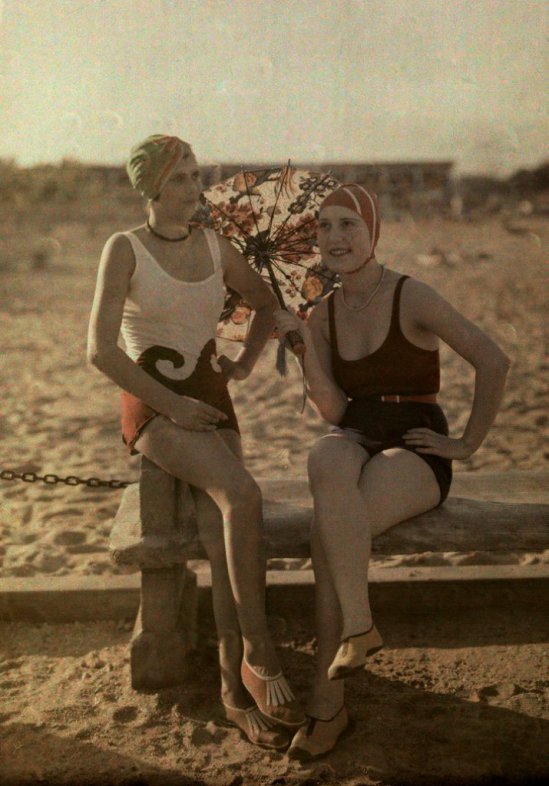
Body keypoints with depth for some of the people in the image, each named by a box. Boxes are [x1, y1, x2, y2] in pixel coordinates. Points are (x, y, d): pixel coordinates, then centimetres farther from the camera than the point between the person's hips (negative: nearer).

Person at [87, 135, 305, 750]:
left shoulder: (216, 248, 10)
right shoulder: (124, 249, -4)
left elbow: (265, 302, 26)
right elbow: (101, 349, -11)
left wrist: (245, 363, 9)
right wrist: (171, 404, -15)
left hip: (210, 404, 4)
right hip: (151, 408, -4)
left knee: (219, 533, -22)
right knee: (243, 495, -31)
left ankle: (235, 686, -18)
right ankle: (258, 652, -21)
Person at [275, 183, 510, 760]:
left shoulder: (412, 298, -10)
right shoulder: (325, 313, 7)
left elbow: (493, 361, -12)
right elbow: (333, 412, -1)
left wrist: (469, 442, -8)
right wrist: (302, 341, -11)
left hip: (414, 453, -4)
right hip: (355, 443, 5)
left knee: (326, 534, -32)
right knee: (324, 460, -35)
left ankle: (326, 703, -18)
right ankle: (358, 626, -27)